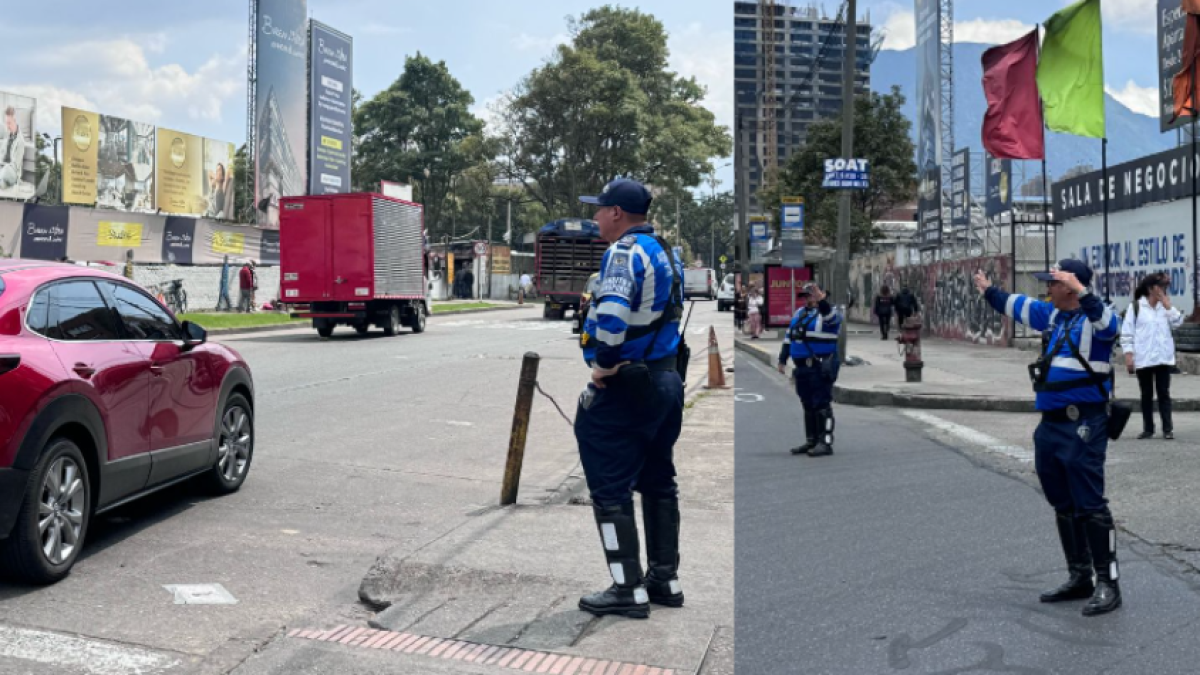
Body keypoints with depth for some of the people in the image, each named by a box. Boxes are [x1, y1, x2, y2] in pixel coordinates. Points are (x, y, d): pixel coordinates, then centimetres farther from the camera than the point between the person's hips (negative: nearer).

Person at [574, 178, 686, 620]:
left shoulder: (625, 252, -15)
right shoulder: (666, 252, 14)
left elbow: (612, 314, -31)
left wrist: (603, 365, -19)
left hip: (624, 387, -9)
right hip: (667, 379, 9)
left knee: (611, 488, -1)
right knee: (658, 482, 16)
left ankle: (628, 590, 3)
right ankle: (665, 580, 24)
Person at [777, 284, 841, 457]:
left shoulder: (826, 312, -6)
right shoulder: (800, 313, 17)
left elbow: (831, 318, -32)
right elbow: (789, 337, 21)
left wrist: (821, 301, -47)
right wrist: (782, 359, 18)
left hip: (820, 368, -8)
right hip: (802, 368, 8)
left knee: (822, 405, -9)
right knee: (808, 406, 13)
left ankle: (825, 443, -6)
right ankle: (811, 441, 21)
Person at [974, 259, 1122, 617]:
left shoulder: (1094, 317, -10)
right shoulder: (1053, 315, 13)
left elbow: (1107, 322, -35)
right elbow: (1017, 305, 30)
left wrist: (1080, 290, -41)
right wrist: (989, 291, 42)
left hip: (1083, 426, -9)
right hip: (1051, 424, 9)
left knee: (1090, 506, -8)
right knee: (1063, 506, 15)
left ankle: (1107, 584, 1)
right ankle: (1079, 577, 26)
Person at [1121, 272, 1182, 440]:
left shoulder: (1165, 306, 10)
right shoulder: (1135, 307, -3)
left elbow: (1177, 322, -4)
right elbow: (1127, 333, -4)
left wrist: (1167, 305, -6)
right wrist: (1128, 355, -11)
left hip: (1163, 358, 3)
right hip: (1143, 359, -3)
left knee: (1164, 393, 2)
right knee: (1146, 394, 6)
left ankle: (1168, 428, 3)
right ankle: (1148, 428, 13)